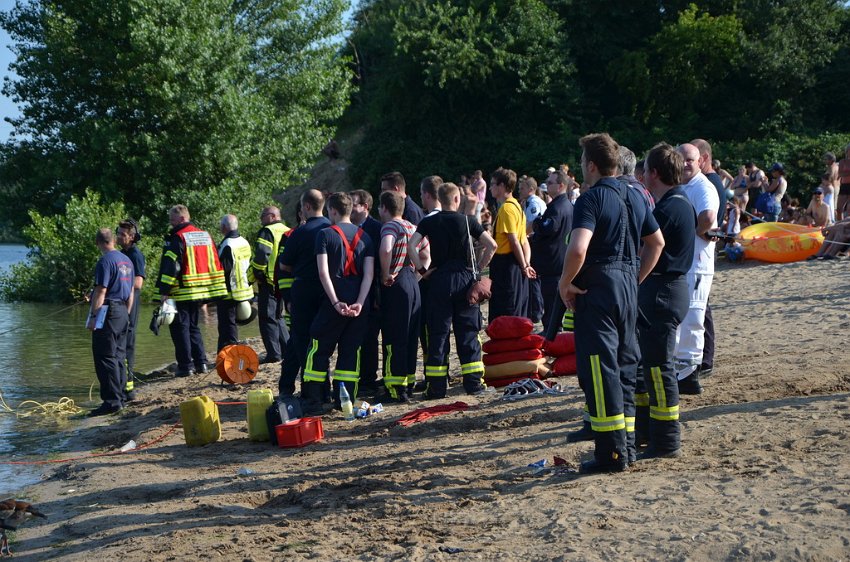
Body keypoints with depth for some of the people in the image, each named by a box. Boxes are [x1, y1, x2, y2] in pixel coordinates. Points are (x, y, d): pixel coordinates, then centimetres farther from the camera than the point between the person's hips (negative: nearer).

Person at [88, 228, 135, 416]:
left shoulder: (105, 261, -12)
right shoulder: (127, 260, 14)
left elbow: (101, 291, -17)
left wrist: (93, 316, -14)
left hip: (108, 312, -9)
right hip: (123, 312, 9)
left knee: (105, 358, -6)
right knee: (118, 356, 14)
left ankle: (111, 401, -8)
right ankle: (120, 398, 18)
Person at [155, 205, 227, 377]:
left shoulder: (177, 238, -10)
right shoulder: (205, 235, 13)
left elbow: (170, 267, -16)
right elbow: (215, 263, 16)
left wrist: (164, 291, -15)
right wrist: (209, 288, 20)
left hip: (182, 294, -7)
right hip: (201, 292, 7)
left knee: (180, 327, 0)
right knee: (193, 326, 18)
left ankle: (186, 366, -1)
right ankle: (201, 363, 12)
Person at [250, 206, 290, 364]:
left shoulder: (267, 231, -9)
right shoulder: (289, 232, 16)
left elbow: (261, 255, -22)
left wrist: (254, 274, -11)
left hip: (269, 281, -8)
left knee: (268, 318, -3)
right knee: (278, 316, 19)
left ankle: (273, 354, -5)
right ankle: (288, 349, 19)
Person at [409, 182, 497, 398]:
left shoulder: (428, 222, 2)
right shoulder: (467, 221, 2)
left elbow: (411, 246, -11)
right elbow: (491, 245, -5)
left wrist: (422, 270, -3)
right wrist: (479, 267, 4)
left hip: (439, 281, 0)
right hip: (464, 279, 0)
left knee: (438, 334, 3)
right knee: (467, 333, 7)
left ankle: (437, 386, 2)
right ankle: (473, 382, 8)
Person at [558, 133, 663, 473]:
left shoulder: (591, 199, -14)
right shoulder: (634, 197, 12)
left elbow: (577, 249, -28)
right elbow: (657, 243, 20)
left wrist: (565, 284, -14)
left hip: (597, 289, -8)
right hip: (627, 286, 8)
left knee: (599, 369, -4)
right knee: (624, 365, 15)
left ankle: (612, 454, -3)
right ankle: (627, 446, 21)